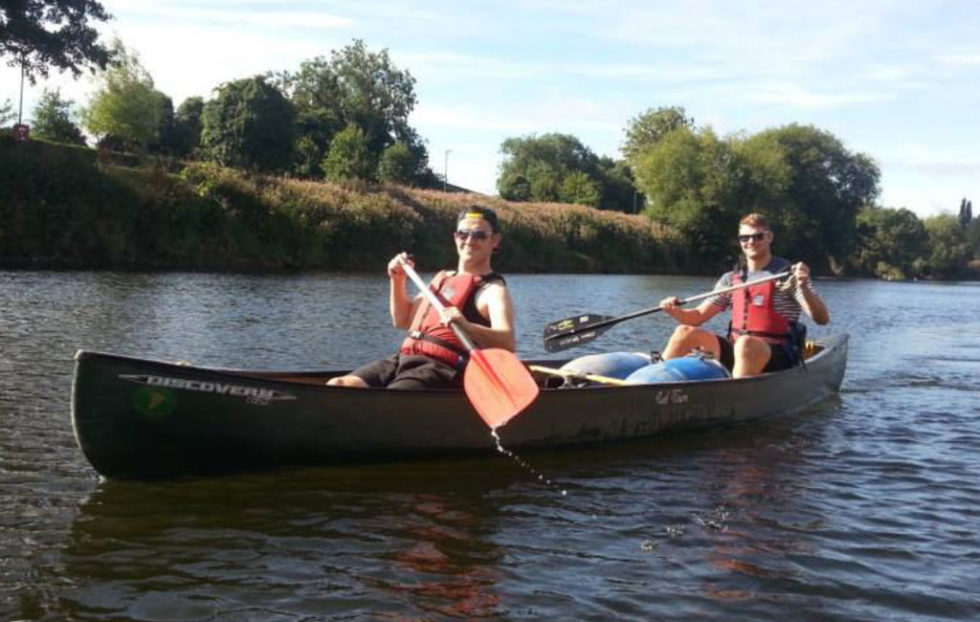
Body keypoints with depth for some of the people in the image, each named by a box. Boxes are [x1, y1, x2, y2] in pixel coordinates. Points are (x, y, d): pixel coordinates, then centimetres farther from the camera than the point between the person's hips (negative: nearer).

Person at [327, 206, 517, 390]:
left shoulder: (493, 290, -1)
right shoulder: (442, 277, 24)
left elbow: (507, 343, -19)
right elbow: (403, 320, 34)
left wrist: (468, 327, -37)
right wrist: (397, 281, 20)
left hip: (442, 369, -8)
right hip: (403, 358, 8)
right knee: (338, 386, -12)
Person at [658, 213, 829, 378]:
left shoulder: (788, 274, -1)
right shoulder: (731, 280, 14)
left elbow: (822, 319, -10)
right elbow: (699, 316, 12)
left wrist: (803, 287, -28)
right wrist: (676, 312, -10)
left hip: (777, 357, -5)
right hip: (735, 353, 5)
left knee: (746, 343, -37)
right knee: (686, 332, -12)